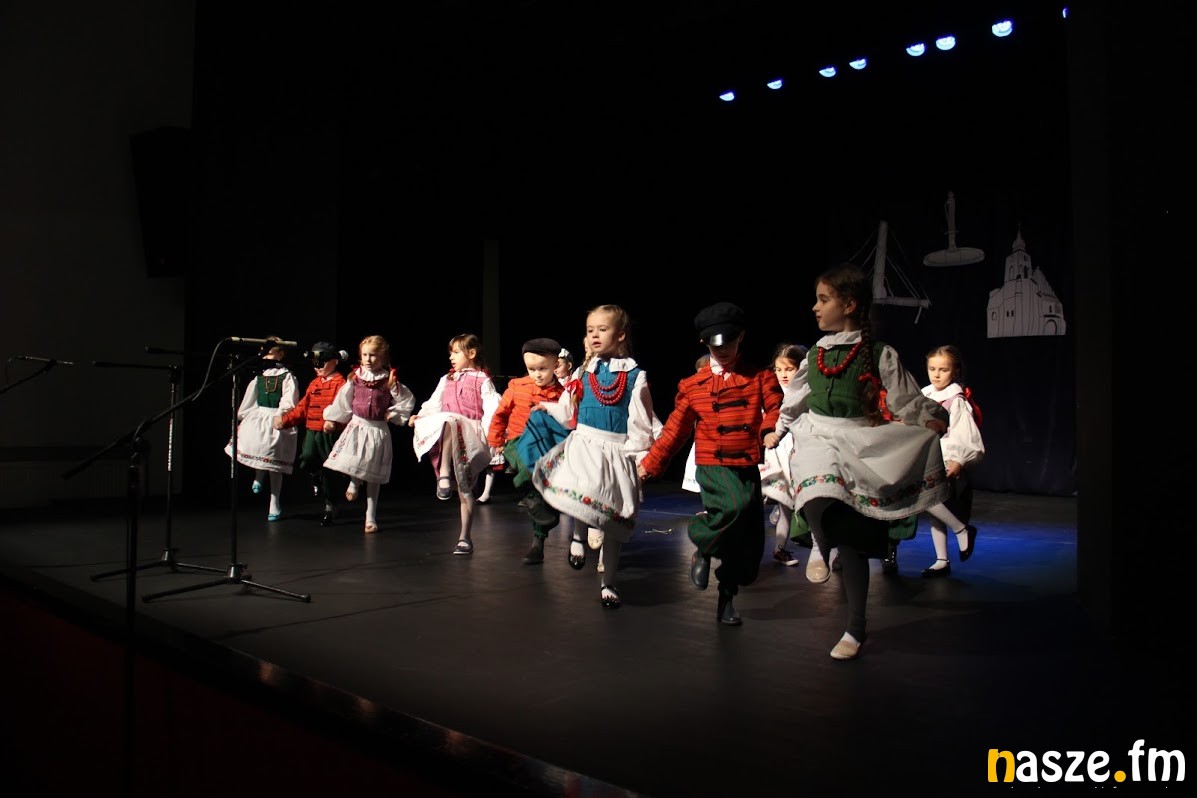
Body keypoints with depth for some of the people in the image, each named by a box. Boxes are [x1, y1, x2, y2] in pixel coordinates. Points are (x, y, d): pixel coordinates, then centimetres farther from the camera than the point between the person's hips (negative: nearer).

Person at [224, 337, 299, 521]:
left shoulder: (286, 376, -3)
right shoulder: (259, 375, 10)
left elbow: (289, 402, -12)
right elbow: (249, 399, 11)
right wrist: (240, 419, 6)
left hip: (277, 420, -4)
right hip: (257, 417, 4)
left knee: (274, 465, 1)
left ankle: (275, 505, 11)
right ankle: (259, 476, 8)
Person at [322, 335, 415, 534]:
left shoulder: (390, 380, -6)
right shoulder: (355, 377, 1)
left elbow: (408, 400, 1)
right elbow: (343, 400, 12)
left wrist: (393, 415, -5)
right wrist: (331, 419, 15)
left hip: (378, 430, -1)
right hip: (357, 425, 2)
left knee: (373, 476, 5)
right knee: (353, 462, -21)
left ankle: (371, 517, 13)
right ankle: (354, 482, 17)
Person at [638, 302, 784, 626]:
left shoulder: (760, 376, 8)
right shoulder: (693, 385, 7)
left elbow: (776, 408, -2)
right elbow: (675, 429, 10)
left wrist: (771, 427, -25)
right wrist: (650, 464, 10)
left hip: (748, 465, 3)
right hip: (713, 465, -2)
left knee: (750, 541, 5)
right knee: (735, 505, -32)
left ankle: (727, 598, 28)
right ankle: (702, 550, -4)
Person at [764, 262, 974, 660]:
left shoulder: (879, 354, -4)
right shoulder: (816, 354, 9)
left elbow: (908, 398, 1)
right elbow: (796, 399, 23)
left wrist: (931, 420, -12)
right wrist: (779, 430, 32)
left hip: (860, 445, -3)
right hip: (816, 441, 3)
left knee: (851, 540, 1)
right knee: (819, 507, -31)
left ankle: (856, 628, 15)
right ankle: (820, 547, 5)